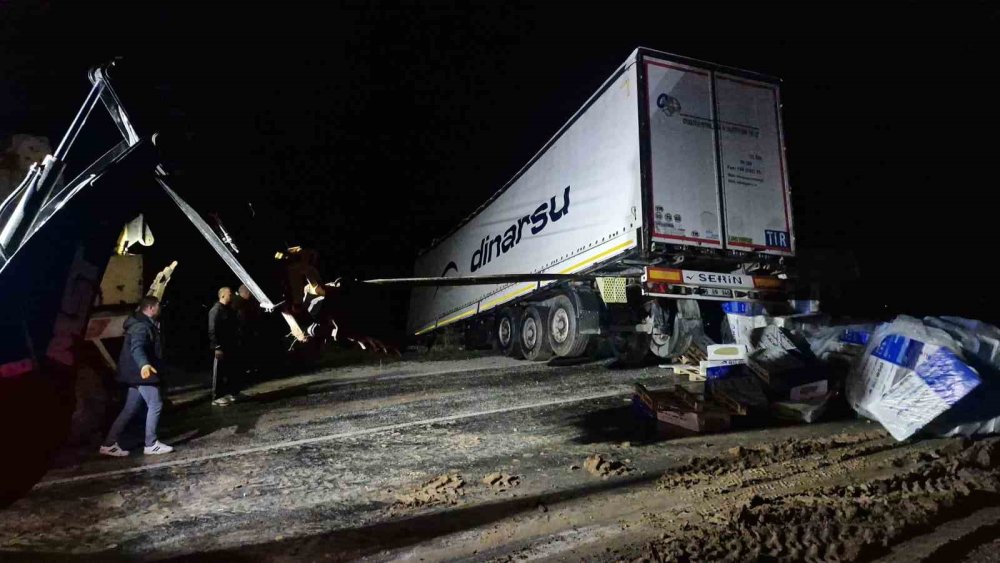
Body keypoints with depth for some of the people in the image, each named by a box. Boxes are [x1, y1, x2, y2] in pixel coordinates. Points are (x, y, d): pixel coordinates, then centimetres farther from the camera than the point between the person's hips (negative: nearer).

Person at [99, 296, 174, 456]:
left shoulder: (145, 324, 16)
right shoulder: (141, 326, -18)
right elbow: (136, 348, -35)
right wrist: (144, 364, -53)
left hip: (137, 374, 11)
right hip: (143, 373, -11)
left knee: (130, 409, 12)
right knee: (155, 405, -5)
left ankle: (109, 444, 14)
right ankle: (151, 445, 1)